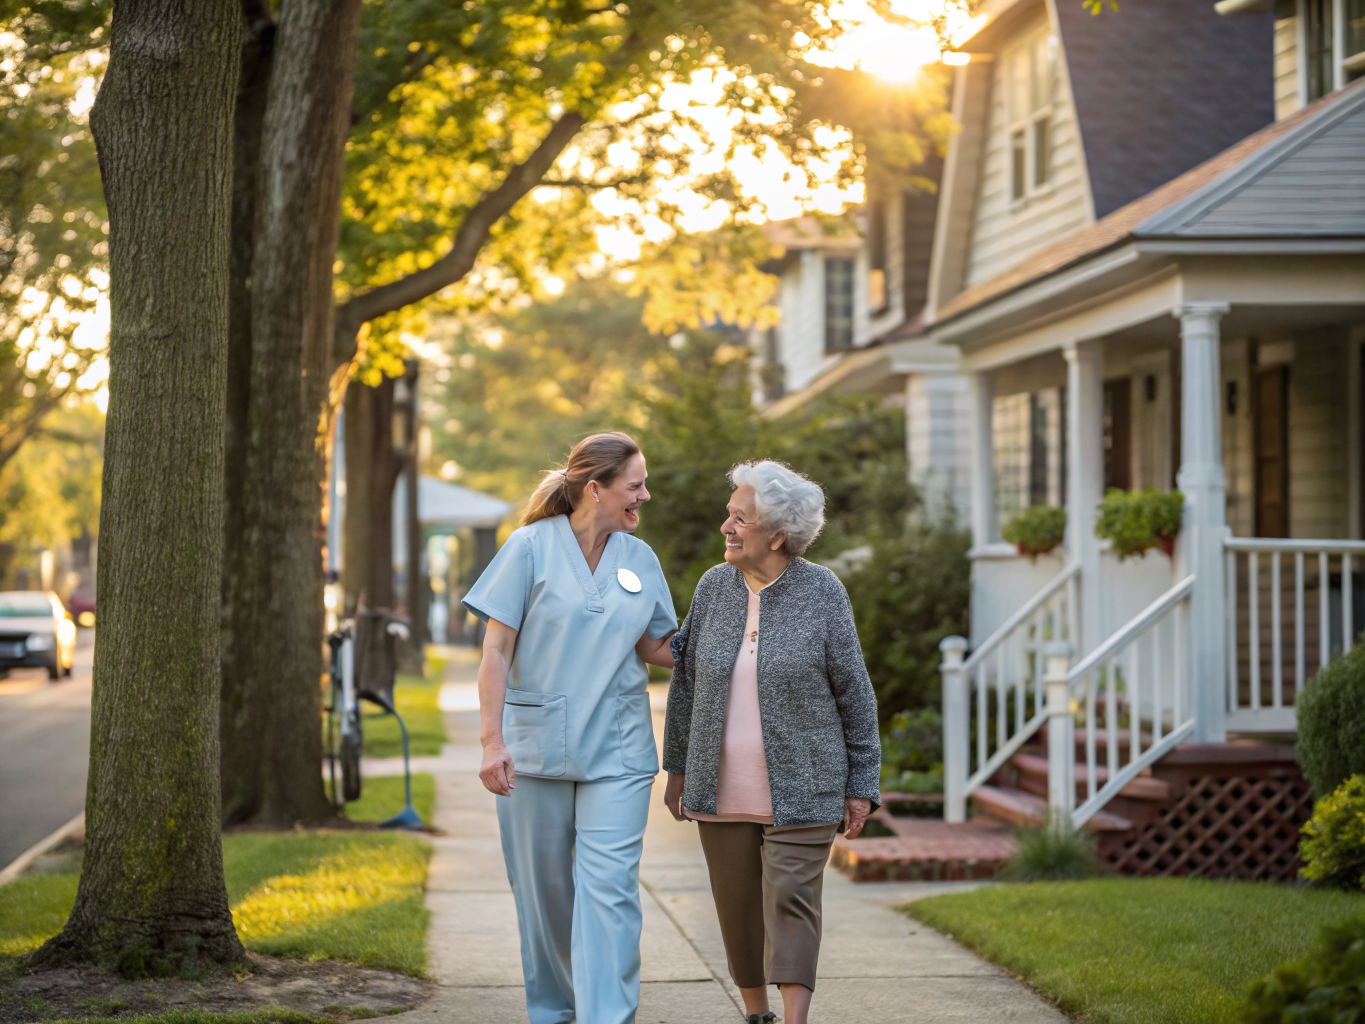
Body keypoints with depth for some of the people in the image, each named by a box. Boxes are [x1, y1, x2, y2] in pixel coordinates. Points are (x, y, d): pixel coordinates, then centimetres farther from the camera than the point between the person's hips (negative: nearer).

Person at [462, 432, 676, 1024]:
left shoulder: (640, 559, 8)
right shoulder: (532, 547, -4)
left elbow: (654, 649, 16)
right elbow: (497, 649, -5)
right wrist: (491, 742, -11)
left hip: (616, 751, 2)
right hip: (537, 746, -2)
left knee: (608, 890, -9)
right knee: (544, 887, 8)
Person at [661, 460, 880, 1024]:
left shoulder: (822, 592, -7)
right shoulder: (714, 586, 2)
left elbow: (853, 693, -3)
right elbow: (686, 680, 11)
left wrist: (862, 785, -3)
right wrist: (677, 768, 12)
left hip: (800, 788, -3)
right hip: (722, 789, 4)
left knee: (791, 901, -11)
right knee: (738, 907, 10)